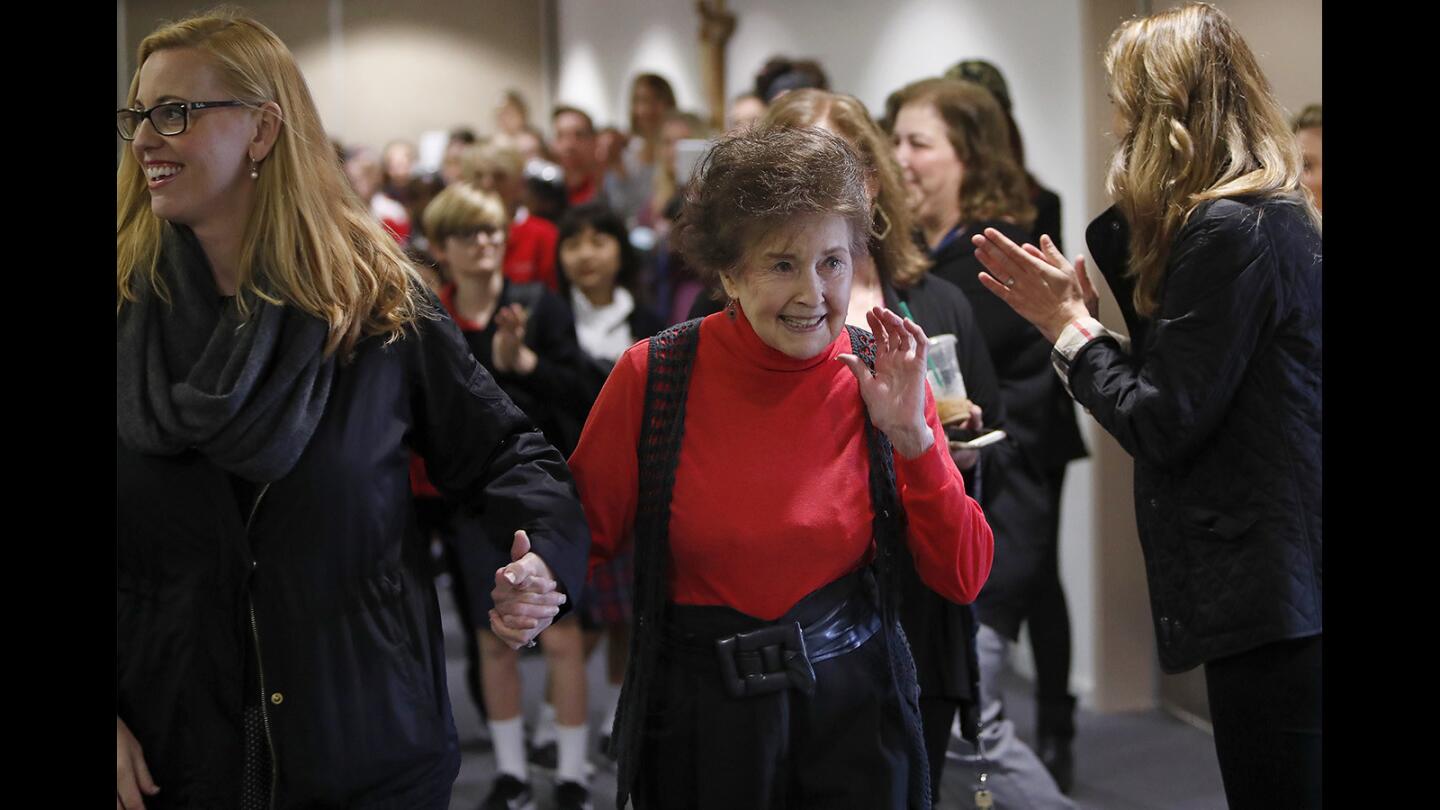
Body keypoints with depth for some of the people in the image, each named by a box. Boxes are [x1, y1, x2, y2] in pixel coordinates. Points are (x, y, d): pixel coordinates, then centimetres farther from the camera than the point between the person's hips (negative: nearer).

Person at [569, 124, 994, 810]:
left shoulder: (881, 378, -7)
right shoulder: (654, 375, -12)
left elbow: (963, 579, -7)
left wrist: (913, 436, -19)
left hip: (854, 707, 1)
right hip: (700, 720, -1)